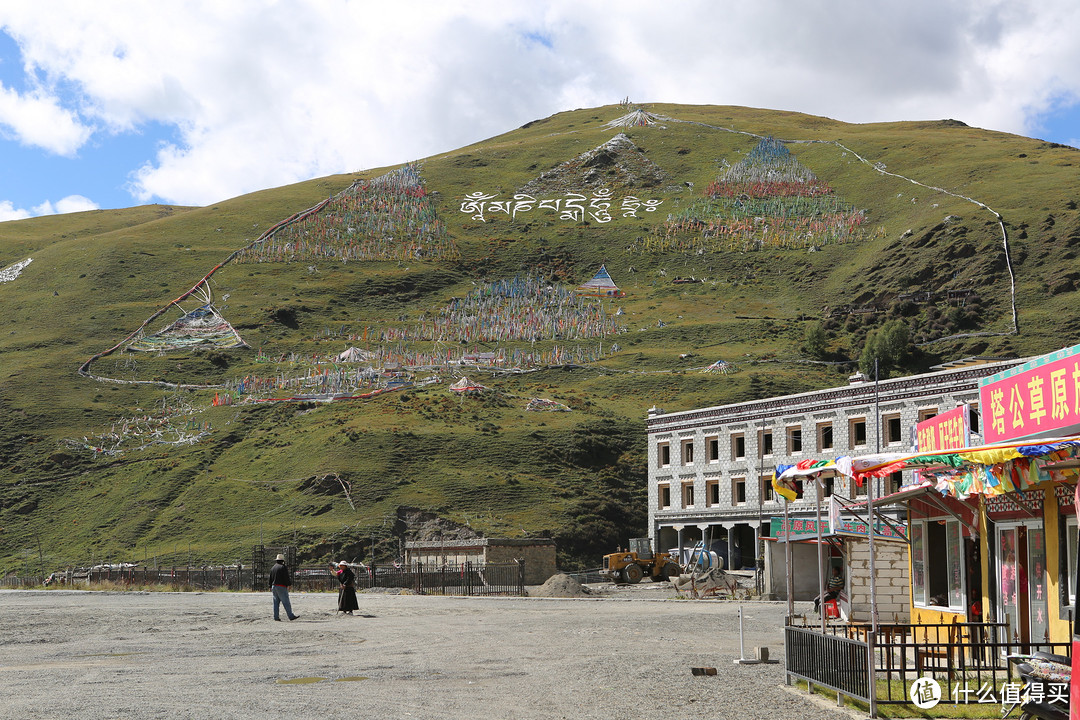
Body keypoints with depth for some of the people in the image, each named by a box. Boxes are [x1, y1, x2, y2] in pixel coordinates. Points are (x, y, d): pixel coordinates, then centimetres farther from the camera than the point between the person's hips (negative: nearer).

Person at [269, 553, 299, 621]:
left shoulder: (273, 568, 14)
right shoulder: (283, 567, -9)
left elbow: (270, 578, 19)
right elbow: (286, 577, -14)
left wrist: (270, 587, 26)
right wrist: (289, 584, -8)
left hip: (274, 586, 8)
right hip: (281, 587, -8)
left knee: (276, 602, 8)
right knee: (286, 602, -7)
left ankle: (276, 617, 6)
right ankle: (291, 616, -7)